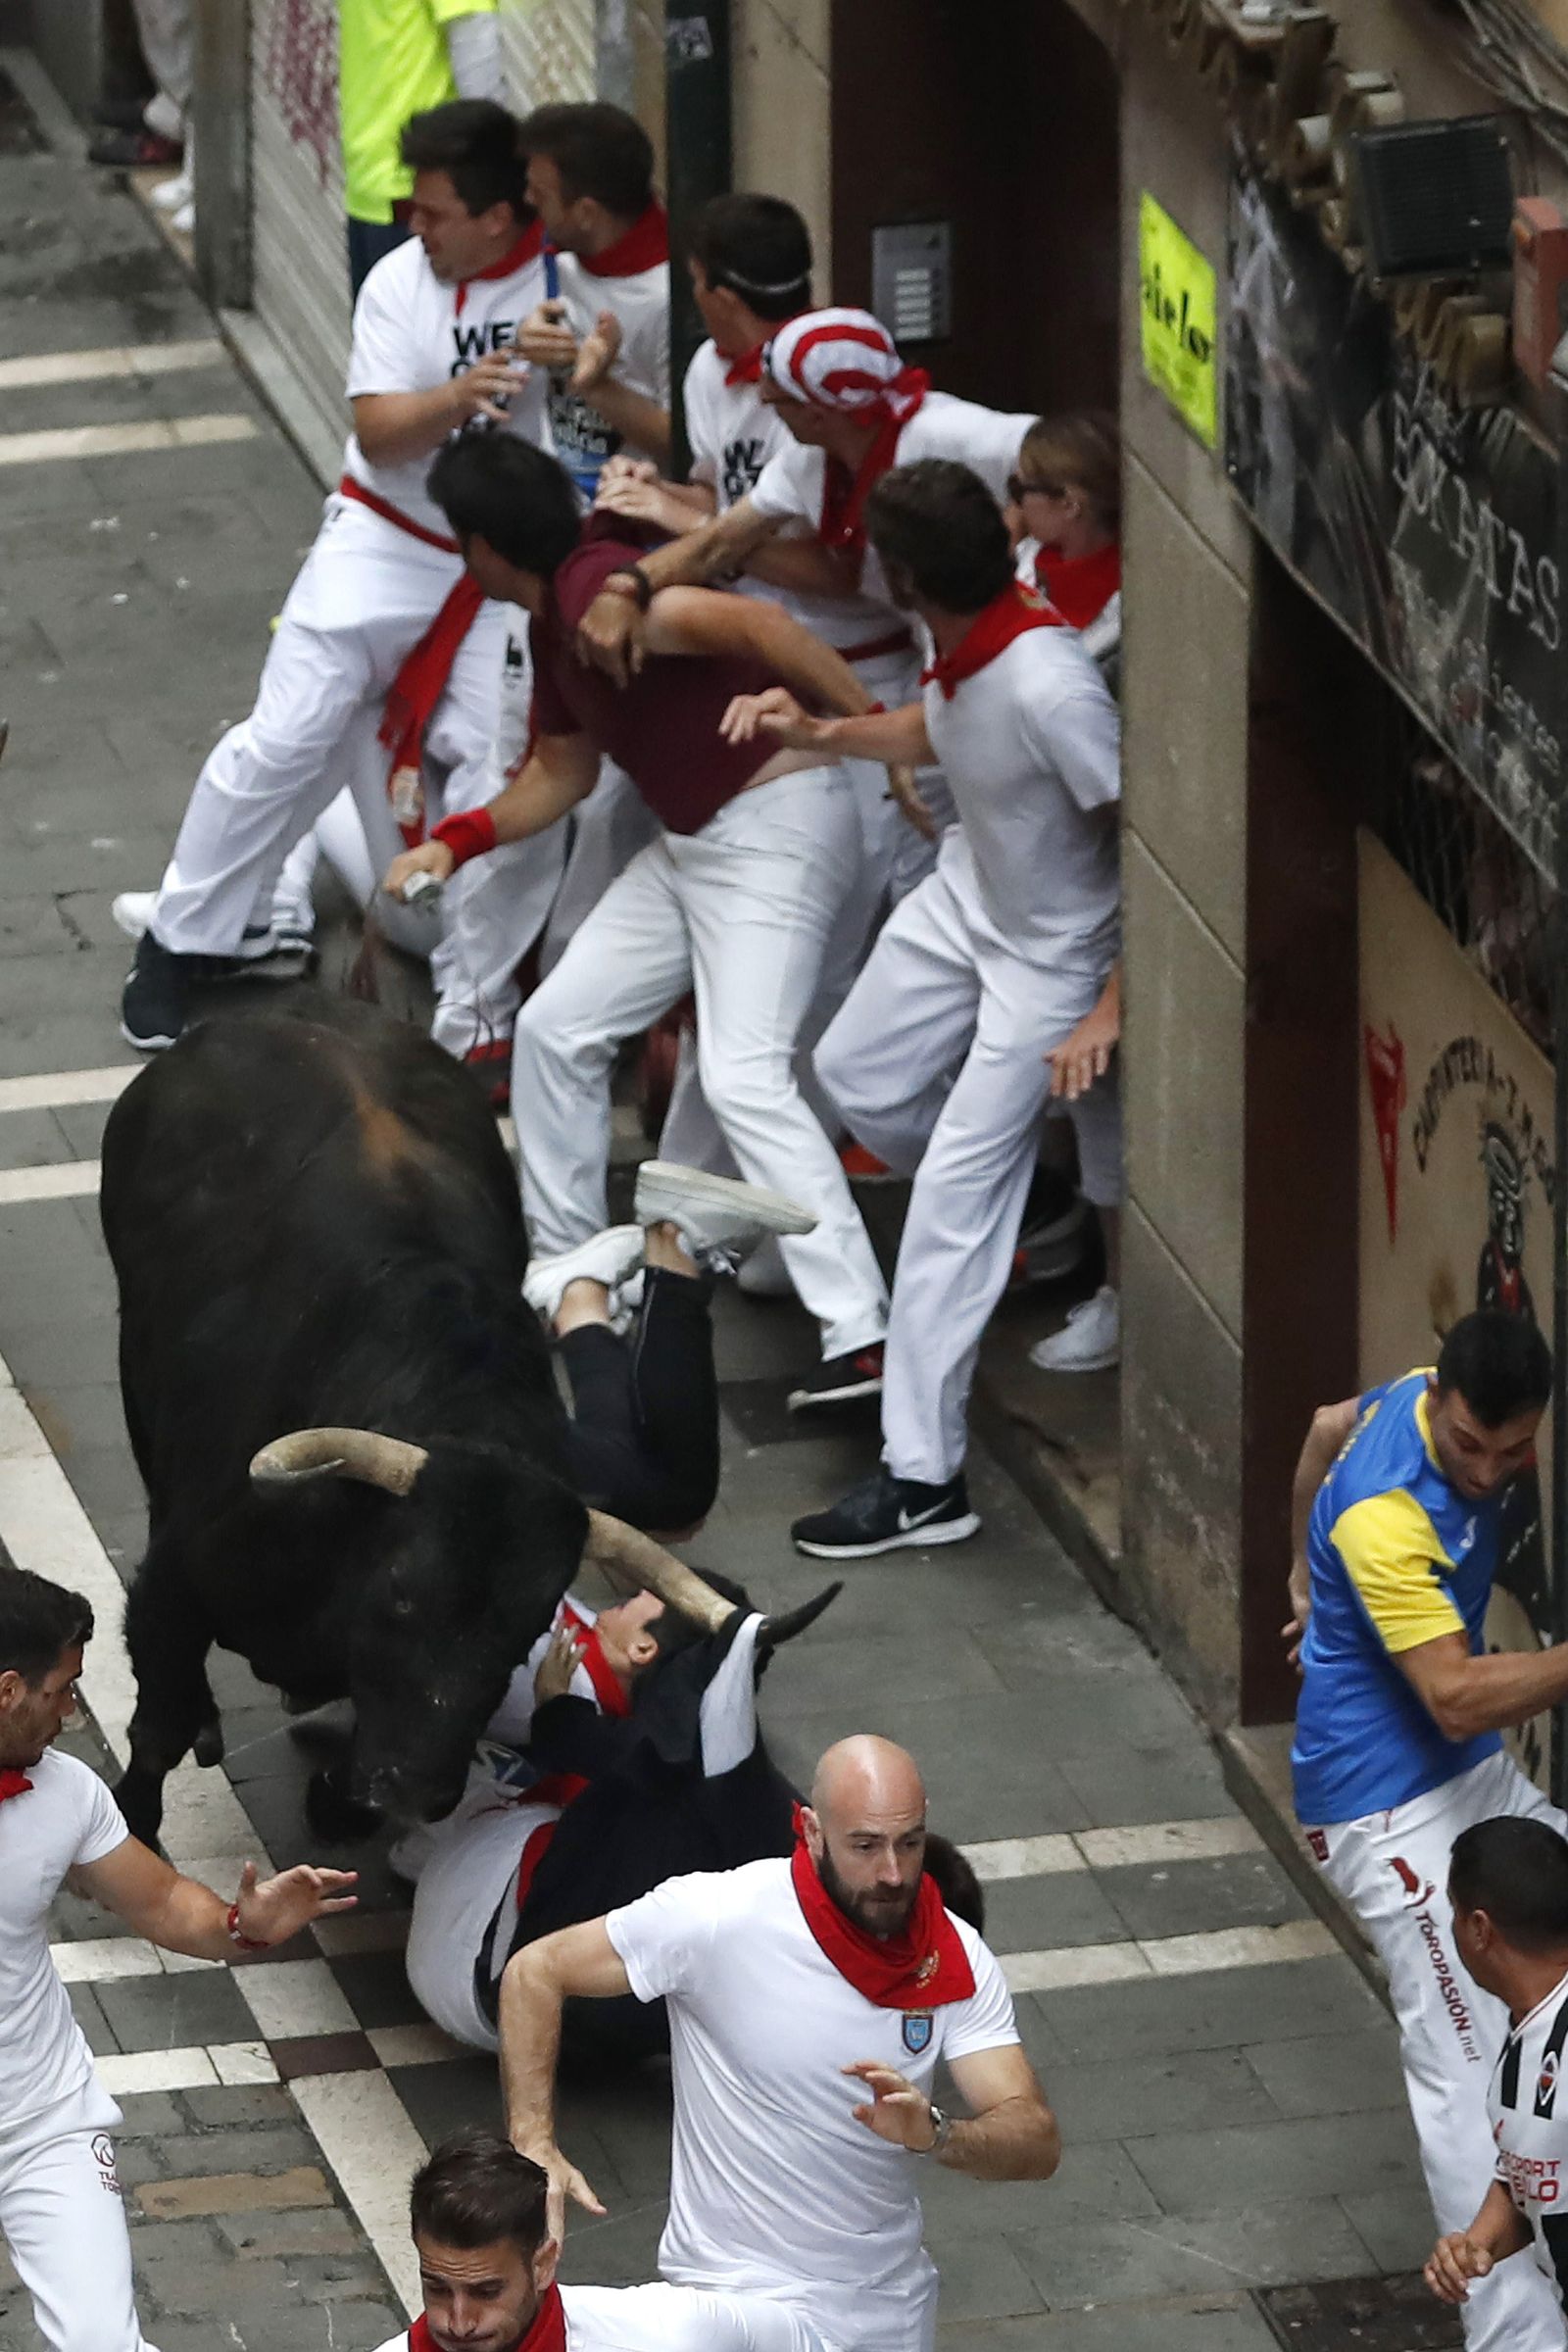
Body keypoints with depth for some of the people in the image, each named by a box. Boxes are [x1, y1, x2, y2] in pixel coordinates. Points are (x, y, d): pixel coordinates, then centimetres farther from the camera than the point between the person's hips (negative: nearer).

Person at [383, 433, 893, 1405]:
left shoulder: (595, 591, -21)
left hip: (778, 821, -10)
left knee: (747, 1077, -21)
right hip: (692, 840, 10)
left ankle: (861, 1339, -27)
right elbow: (561, 773, 26)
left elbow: (755, 624, -31)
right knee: (557, 1026, 13)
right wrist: (456, 841, 13)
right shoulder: (553, 623, 12)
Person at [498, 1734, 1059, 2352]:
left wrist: (932, 2133, -36)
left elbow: (1037, 2143, -14)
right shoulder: (718, 1916, -20)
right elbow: (535, 1972, -11)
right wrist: (534, 2145, -22)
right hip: (735, 2295, -4)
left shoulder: (956, 1961, -10)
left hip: (891, 2302, 4)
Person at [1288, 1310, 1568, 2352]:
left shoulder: (1425, 1401, -4)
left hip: (1479, 1776, 10)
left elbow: (1328, 1426, 19)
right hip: (1390, 1805, -9)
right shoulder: (1386, 1514, -31)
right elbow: (1459, 1698, -33)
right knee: (1470, 2071, -15)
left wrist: (1311, 1579, 31)